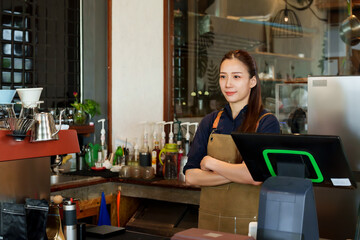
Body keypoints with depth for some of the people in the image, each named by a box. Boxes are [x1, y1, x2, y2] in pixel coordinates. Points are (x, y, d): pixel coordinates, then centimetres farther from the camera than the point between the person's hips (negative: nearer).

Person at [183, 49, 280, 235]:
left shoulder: (266, 122, -6)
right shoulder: (210, 122, 6)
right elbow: (191, 176, -1)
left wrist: (211, 163, -7)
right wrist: (236, 174, -13)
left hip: (249, 222, -3)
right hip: (210, 219, 4)